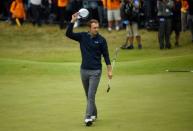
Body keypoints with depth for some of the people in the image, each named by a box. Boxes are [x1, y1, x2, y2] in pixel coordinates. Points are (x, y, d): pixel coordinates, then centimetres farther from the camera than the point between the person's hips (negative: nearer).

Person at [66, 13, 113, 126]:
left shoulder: (101, 40, -4)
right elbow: (68, 34, -7)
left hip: (96, 71, -4)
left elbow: (106, 55, 0)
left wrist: (109, 70, -4)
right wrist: (73, 21, -19)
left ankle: (88, 117, -14)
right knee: (88, 95, 13)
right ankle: (94, 114, 29)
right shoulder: (83, 36, 2)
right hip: (84, 70, 4)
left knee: (91, 95, -11)